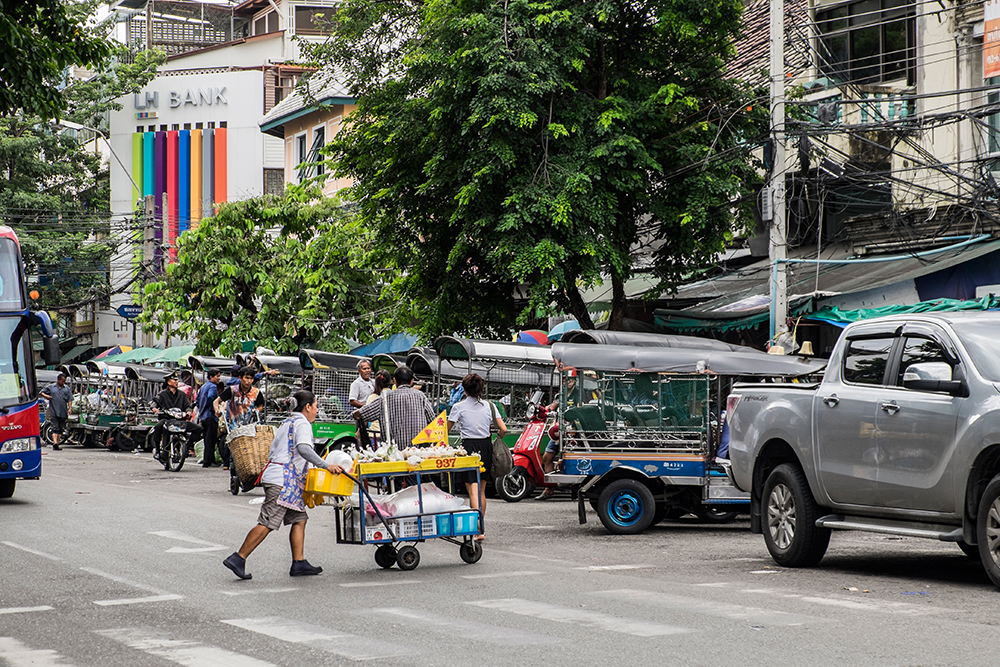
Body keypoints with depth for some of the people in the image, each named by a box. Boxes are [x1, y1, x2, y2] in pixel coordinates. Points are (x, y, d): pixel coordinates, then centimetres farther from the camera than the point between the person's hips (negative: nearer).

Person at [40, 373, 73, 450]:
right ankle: (55, 442, -25)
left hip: (63, 412, 3)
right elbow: (42, 393, 17)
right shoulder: (51, 387, 10)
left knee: (60, 429, 6)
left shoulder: (67, 389, 15)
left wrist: (70, 408, -2)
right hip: (54, 411, -3)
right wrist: (46, 396, -4)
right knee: (55, 428, -13)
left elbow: (70, 399, 10)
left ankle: (57, 443, 11)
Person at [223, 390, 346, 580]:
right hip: (283, 480, -11)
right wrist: (325, 465, -31)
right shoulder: (302, 424, -8)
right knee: (267, 523, -12)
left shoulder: (289, 422, 23)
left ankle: (299, 563, 5)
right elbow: (303, 448, -26)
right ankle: (238, 559, -13)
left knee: (299, 519, 8)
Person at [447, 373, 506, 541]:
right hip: (486, 446, 4)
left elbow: (447, 429, 5)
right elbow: (503, 429, -1)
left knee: (473, 490, -8)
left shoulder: (459, 407, -5)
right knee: (482, 490, 16)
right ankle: (480, 526, 24)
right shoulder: (489, 406, 3)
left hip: (469, 447, -4)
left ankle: (478, 528, -23)